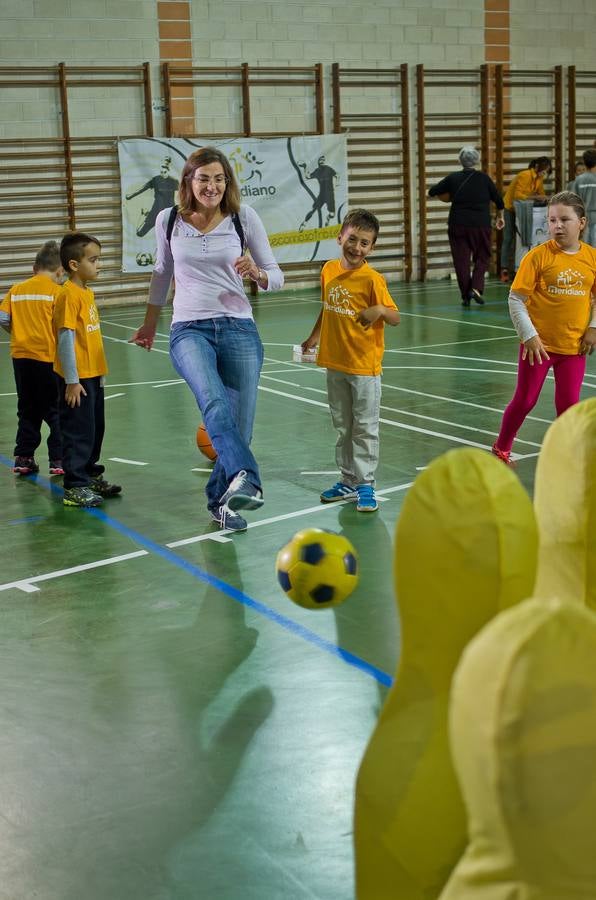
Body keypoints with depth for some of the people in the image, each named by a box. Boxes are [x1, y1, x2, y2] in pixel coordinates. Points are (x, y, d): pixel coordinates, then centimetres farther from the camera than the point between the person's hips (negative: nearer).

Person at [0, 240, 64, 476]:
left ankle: (23, 458, 18)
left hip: (21, 355, 4)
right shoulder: (57, 291, -5)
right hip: (47, 357, -4)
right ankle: (58, 459, 5)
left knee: (28, 410, 15)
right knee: (55, 411, 5)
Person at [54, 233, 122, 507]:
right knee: (79, 432, -3)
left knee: (96, 429, 18)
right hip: (77, 379, -9)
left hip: (93, 375, 9)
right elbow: (66, 340, -19)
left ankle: (91, 476, 32)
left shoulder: (88, 292, 11)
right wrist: (72, 381, -19)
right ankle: (75, 487, 5)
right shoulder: (68, 295, -16)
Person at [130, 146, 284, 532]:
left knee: (239, 425, -1)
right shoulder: (169, 220, 7)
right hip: (189, 330, -1)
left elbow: (276, 278, 8)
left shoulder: (244, 217, 3)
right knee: (215, 402, -32)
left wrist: (257, 273, -15)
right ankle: (246, 481, -50)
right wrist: (149, 323, 32)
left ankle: (222, 500, 22)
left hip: (239, 329, 1)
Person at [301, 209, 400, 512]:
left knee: (365, 427, 3)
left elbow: (395, 318, -14)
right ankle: (348, 481, 27)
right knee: (343, 427, 15)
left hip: (364, 365, -6)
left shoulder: (372, 279, -14)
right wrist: (313, 338, 22)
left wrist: (379, 310, -34)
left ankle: (365, 485, 13)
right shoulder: (329, 270, 2)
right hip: (335, 363, 6)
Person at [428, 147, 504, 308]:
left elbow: (432, 192, 6)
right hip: (481, 225, 0)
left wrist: (447, 190, 27)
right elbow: (498, 200, 6)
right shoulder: (484, 178, -2)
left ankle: (465, 296, 8)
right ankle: (476, 288, -5)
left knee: (461, 260, 7)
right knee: (482, 258, 14)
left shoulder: (453, 178, -2)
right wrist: (499, 217, 24)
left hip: (458, 226, 1)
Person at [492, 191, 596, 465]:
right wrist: (529, 335, -14)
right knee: (525, 400, 8)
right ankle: (501, 448, 30)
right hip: (539, 344, -2)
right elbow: (516, 299, -9)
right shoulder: (538, 256, -11)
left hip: (574, 346, 2)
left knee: (569, 404, 5)